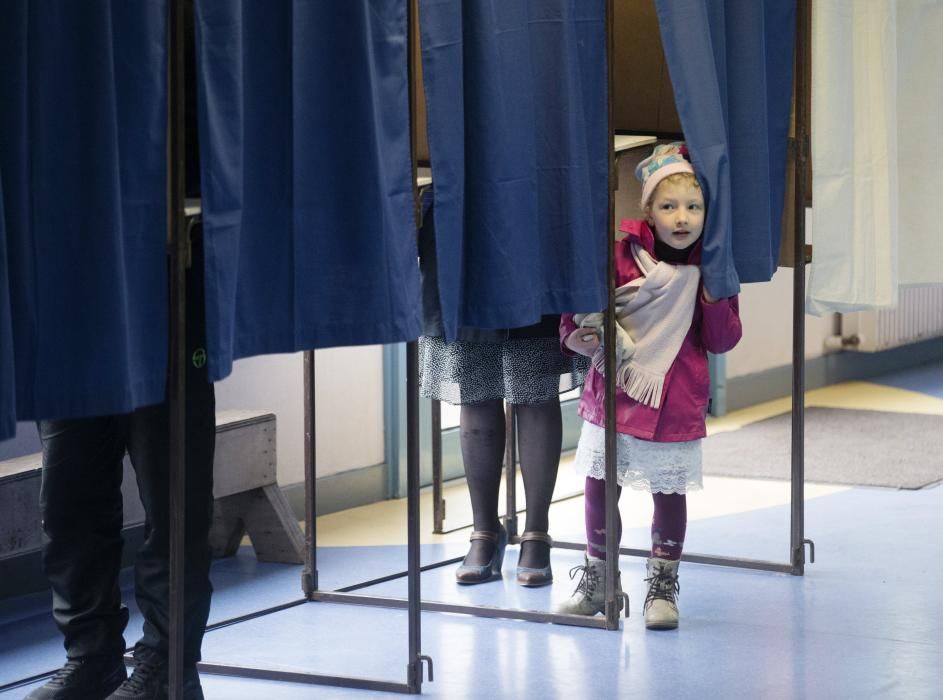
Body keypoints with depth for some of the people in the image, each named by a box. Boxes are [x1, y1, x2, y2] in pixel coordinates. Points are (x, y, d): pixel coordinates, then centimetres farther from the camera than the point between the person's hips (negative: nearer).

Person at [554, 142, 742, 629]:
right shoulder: (619, 252, -7)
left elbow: (722, 341, -3)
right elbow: (577, 304, 3)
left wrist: (714, 293, -16)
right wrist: (583, 334, -16)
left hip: (676, 402, -1)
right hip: (613, 393, 1)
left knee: (670, 492, 7)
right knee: (599, 485, 10)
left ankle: (663, 586, 22)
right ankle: (596, 580, 27)